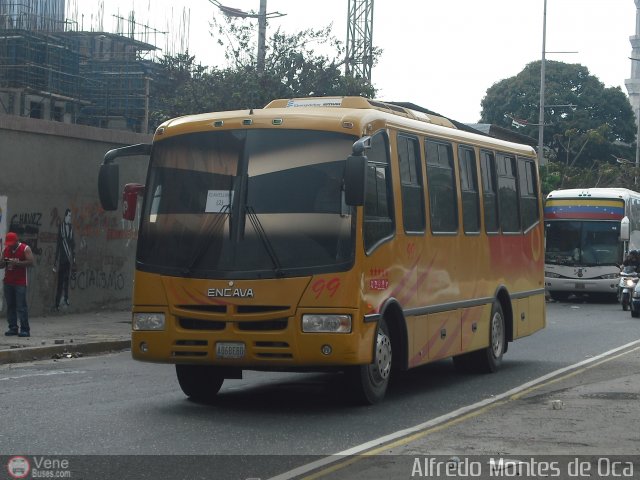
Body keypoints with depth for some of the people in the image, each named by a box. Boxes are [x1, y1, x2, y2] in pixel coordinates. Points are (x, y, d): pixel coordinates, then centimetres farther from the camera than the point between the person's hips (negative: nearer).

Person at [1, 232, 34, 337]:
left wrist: (16, 263, -22)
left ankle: (25, 329, -9)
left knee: (21, 306, -10)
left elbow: (30, 262, -13)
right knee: (10, 306, 4)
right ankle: (13, 328, 9)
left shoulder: (25, 249, -3)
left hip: (20, 283, -6)